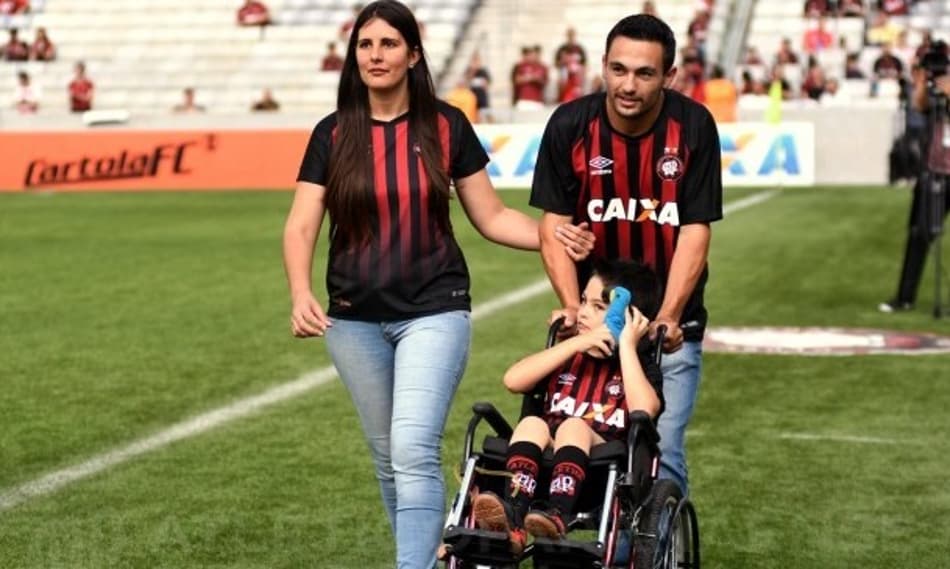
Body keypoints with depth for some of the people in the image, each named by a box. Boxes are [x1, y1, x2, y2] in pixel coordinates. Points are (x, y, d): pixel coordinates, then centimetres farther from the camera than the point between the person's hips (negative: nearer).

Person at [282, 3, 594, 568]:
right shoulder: (333, 134, 1)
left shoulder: (446, 127, -1)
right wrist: (301, 293, -20)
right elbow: (301, 226, -2)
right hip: (355, 319, 3)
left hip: (433, 311, -3)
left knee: (414, 451, -17)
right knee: (388, 457, 13)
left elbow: (491, 216, 4)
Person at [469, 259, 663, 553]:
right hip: (545, 458, 3)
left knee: (573, 426, -31)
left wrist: (626, 346, -6)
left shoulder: (640, 365, 13)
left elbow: (645, 410, -12)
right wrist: (576, 344, -1)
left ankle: (557, 515, -53)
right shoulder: (567, 355, 23)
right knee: (531, 424, -26)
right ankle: (513, 515, -47)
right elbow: (513, 380, 3)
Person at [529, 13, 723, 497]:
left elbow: (695, 230, -10)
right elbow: (554, 224, -7)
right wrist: (572, 307, -19)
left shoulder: (693, 126, -10)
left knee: (660, 452, -7)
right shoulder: (570, 125, -9)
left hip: (669, 321, -1)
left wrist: (667, 315, -20)